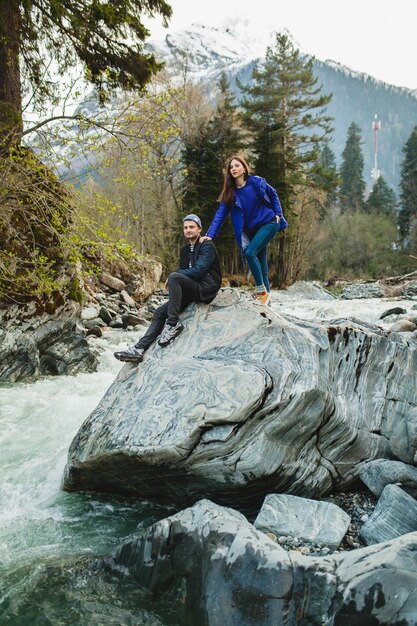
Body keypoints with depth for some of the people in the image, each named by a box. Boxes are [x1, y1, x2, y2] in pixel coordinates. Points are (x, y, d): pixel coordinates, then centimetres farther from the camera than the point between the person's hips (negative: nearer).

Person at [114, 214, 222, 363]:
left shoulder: (207, 246, -5)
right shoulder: (185, 250, 20)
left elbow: (199, 271, -18)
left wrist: (172, 276, -11)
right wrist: (172, 282, -5)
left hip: (206, 288, -8)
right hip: (191, 291, 8)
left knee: (174, 277, -30)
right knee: (160, 311, -7)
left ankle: (173, 323, -28)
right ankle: (139, 349, -15)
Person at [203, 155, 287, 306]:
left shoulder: (257, 182, -10)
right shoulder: (229, 193, -2)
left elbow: (273, 195, 7)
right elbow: (220, 215, -9)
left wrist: (278, 214, -1)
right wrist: (210, 235, -19)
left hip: (268, 223, -4)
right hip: (252, 230, 4)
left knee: (250, 252, -23)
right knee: (261, 267, 6)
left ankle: (261, 291, -14)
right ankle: (266, 296, 13)